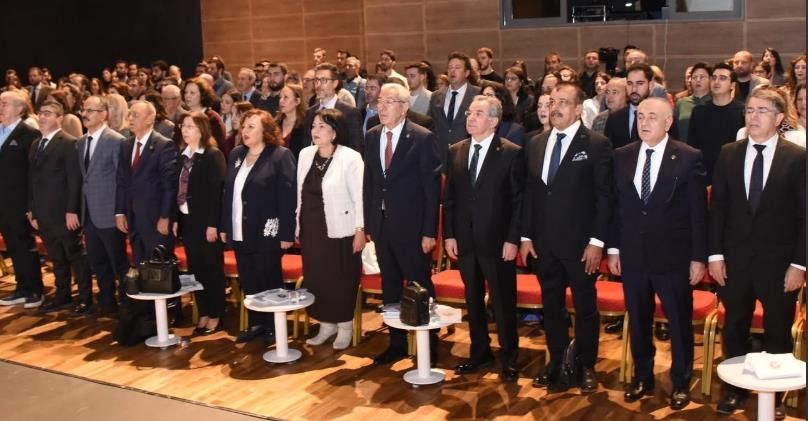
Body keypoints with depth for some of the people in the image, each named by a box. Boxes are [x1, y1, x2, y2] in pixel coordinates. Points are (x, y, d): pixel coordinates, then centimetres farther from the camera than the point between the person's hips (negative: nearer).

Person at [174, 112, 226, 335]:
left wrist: (213, 224, -19)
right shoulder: (182, 156, 11)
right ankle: (203, 314, 21)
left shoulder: (214, 155, -10)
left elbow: (217, 191, -15)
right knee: (195, 270, 11)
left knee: (212, 270, 3)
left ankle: (215, 316, 13)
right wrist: (175, 219, 5)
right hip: (187, 220, 6)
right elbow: (177, 189, 11)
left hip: (206, 221, -6)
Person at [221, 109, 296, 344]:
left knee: (269, 281, 5)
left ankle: (273, 327, 18)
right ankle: (255, 324, 25)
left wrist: (287, 234, -18)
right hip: (240, 233, 6)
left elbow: (288, 197, -14)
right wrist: (224, 226, 11)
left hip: (266, 233, -6)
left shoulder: (281, 156, -9)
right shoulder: (236, 155, 11)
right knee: (248, 282, 12)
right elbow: (228, 192, 14)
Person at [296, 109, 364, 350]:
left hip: (339, 230, -5)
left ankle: (345, 326, 19)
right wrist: (297, 226, 11)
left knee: (341, 280, 3)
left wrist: (360, 230, -13)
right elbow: (300, 193, 10)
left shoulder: (351, 158, -11)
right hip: (311, 228, 6)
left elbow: (359, 196, -11)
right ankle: (326, 324, 25)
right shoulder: (305, 154, 6)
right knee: (315, 278, 11)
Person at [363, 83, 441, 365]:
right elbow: (369, 182, 10)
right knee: (390, 287, 14)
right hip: (382, 225, 6)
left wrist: (429, 231, -14)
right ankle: (397, 343, 27)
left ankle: (429, 347, 17)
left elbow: (432, 187, -11)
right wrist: (367, 223, 6)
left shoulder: (423, 138, -10)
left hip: (411, 226, -5)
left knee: (420, 287, 4)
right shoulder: (372, 136, 7)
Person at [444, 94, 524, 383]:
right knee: (473, 300, 14)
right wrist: (448, 234, 3)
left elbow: (519, 200, -8)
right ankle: (480, 353, 28)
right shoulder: (455, 152, 7)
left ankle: (509, 359, 19)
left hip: (497, 241, -4)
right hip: (465, 240, 5)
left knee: (503, 302, 5)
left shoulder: (512, 153, -7)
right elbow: (449, 197, 9)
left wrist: (513, 239, -12)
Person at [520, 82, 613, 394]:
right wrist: (526, 236, 6)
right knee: (551, 307, 13)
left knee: (585, 308, 9)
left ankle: (586, 367, 24)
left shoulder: (596, 145, -7)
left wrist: (597, 241, -13)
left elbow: (604, 197, -9)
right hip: (544, 243, 5)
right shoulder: (535, 144, 8)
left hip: (580, 244, -4)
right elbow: (529, 193, 10)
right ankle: (556, 364, 27)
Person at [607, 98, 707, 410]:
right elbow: (616, 205, 7)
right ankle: (642, 378, 30)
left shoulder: (689, 157, -7)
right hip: (632, 255, 3)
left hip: (673, 256, -3)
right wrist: (613, 248, 5)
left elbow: (698, 212, -6)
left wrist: (699, 257, -7)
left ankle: (681, 383, 26)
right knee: (638, 322, 14)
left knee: (679, 322, 9)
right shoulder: (622, 156, 4)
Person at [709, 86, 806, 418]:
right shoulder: (728, 154, 3)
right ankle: (735, 388, 30)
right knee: (734, 328, 14)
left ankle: (774, 393, 27)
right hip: (734, 260, 2)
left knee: (778, 332, 11)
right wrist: (715, 254, -2)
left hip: (778, 262, -2)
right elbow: (717, 207, 3)